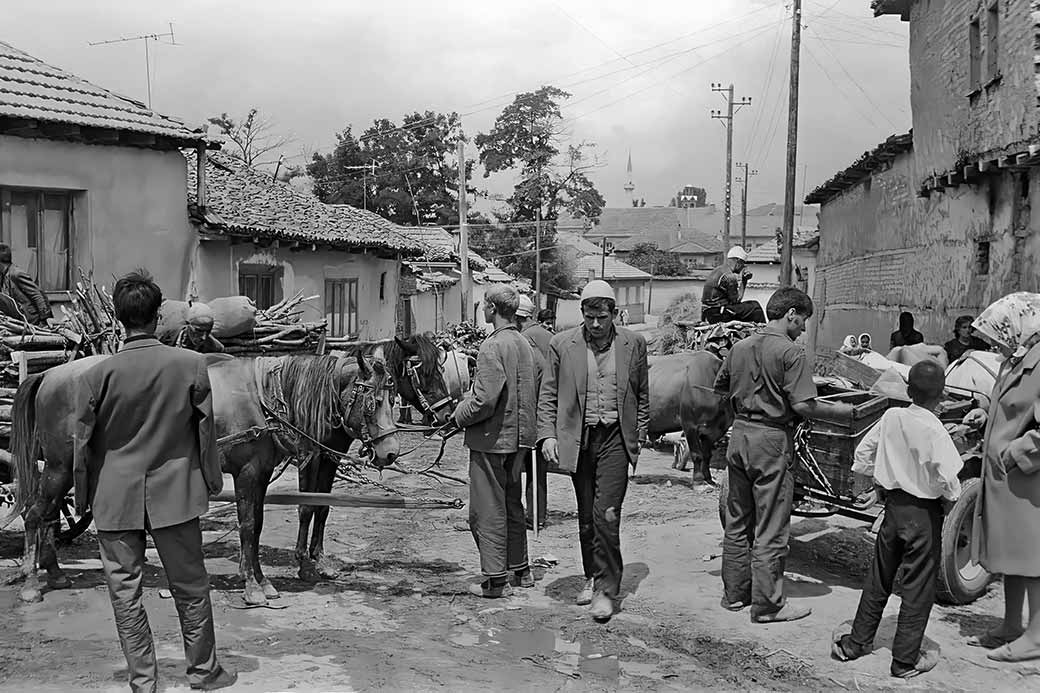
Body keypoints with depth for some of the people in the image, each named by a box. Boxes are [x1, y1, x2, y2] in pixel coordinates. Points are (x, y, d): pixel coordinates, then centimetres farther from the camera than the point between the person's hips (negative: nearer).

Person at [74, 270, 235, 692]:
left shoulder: (98, 374, -11)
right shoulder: (191, 365, -10)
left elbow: (83, 443, -3)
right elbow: (206, 432, -2)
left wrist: (82, 497, 10)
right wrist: (212, 482, 11)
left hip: (115, 499, 0)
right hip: (175, 494, 1)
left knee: (124, 588, 11)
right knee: (190, 585, 13)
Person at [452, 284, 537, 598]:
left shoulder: (493, 347, -19)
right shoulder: (523, 343, 8)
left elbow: (485, 400, -24)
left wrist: (459, 415, -5)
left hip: (490, 440, -9)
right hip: (517, 437, 9)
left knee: (487, 511, 1)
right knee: (511, 505, 19)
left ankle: (496, 580, 7)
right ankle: (519, 570, 28)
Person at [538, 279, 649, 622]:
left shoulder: (633, 344, 3)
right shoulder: (562, 345, 1)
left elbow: (642, 394, 11)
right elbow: (548, 394, 5)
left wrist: (640, 435, 8)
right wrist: (547, 435, -4)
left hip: (615, 438, -2)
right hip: (578, 438, 2)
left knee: (606, 515, -10)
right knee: (586, 516, 12)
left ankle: (606, 588, -1)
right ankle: (591, 576, 30)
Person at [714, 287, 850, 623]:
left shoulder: (740, 346, 8)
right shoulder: (791, 352, -13)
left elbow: (720, 389, 16)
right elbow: (803, 406, -18)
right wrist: (836, 410, -2)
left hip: (739, 433, 7)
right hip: (771, 439, -7)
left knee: (737, 522, 16)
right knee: (770, 530, 2)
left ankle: (734, 593, 25)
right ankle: (767, 604, 10)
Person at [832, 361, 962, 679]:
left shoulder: (890, 417, -3)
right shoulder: (934, 429, -19)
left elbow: (862, 454, 4)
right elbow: (947, 477, -24)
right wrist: (951, 498, -4)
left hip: (893, 505, 5)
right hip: (924, 513, -5)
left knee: (878, 578, 17)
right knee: (918, 587, 6)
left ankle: (856, 643, 26)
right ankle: (906, 660, 13)